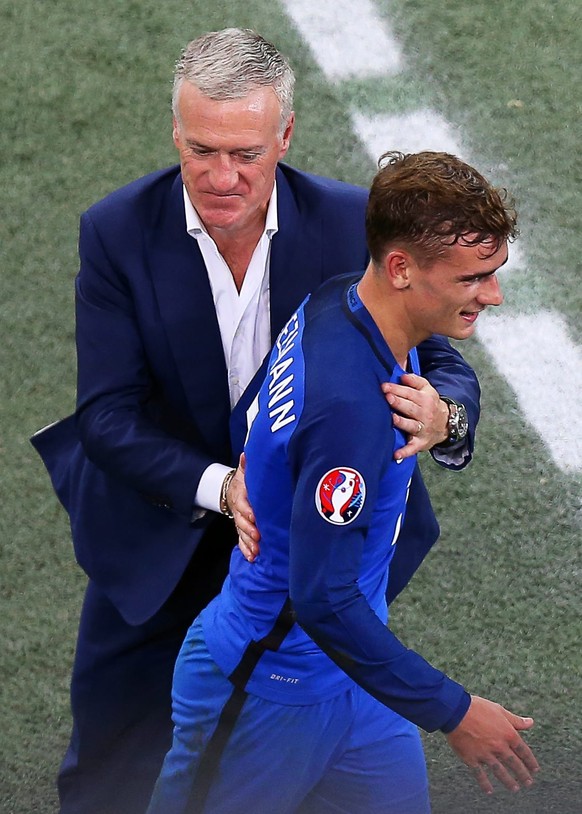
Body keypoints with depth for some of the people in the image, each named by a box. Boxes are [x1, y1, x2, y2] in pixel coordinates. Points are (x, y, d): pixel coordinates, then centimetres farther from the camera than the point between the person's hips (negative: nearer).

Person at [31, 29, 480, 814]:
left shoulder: (354, 222, -18)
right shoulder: (116, 232, -19)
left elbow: (438, 361, -15)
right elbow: (108, 412, -21)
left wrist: (441, 416, -40)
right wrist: (218, 486, -38)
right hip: (163, 536, 0)